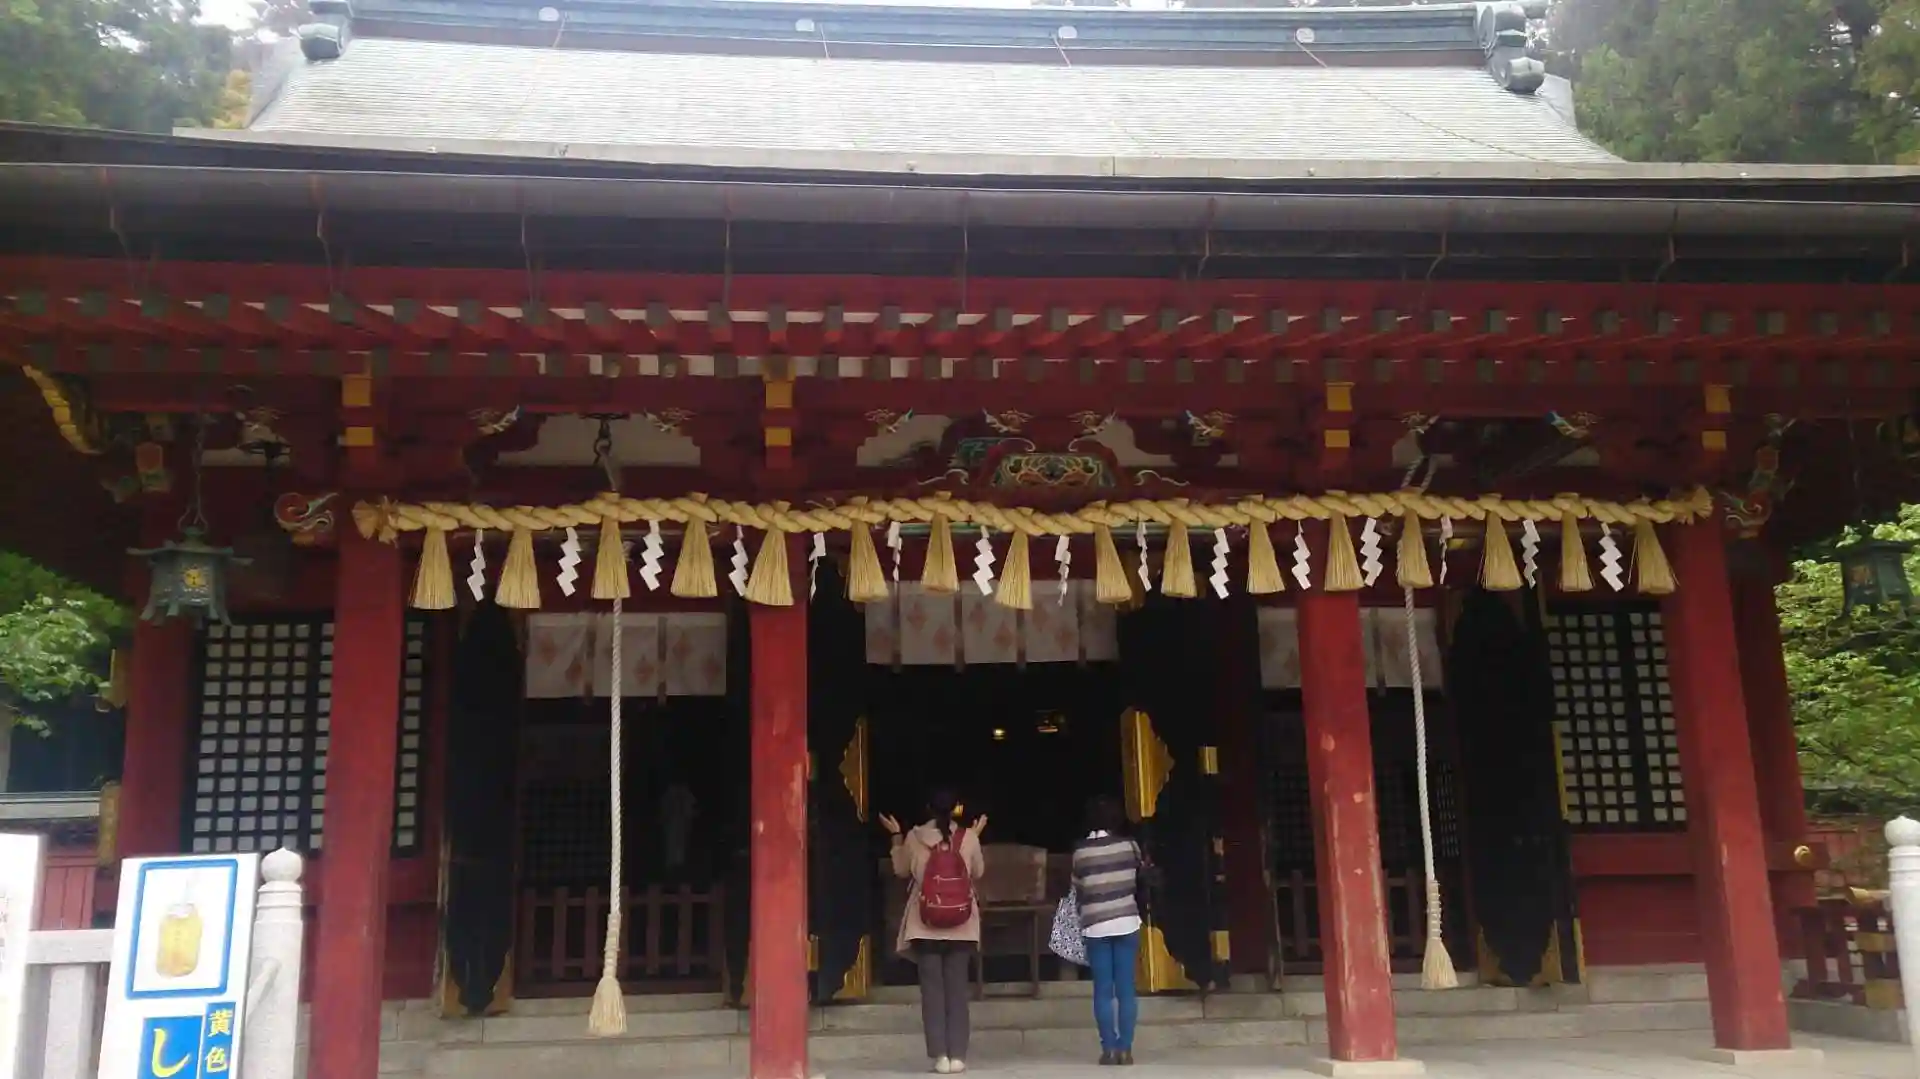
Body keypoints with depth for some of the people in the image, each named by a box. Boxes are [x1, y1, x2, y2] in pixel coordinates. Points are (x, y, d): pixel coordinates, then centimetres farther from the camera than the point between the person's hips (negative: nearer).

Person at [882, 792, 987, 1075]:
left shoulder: (914, 838, -4)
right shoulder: (968, 837, -5)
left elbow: (902, 871, 12)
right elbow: (978, 873, 10)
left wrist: (896, 838, 21)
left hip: (925, 925, 0)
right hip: (962, 925, 1)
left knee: (932, 989, 4)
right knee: (957, 989, 6)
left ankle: (940, 1055, 0)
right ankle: (957, 1055, 3)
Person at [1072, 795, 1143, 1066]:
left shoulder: (1080, 851, -3)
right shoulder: (1129, 846, -2)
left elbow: (1077, 888, 5)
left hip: (1095, 926, 0)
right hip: (1126, 922, 0)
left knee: (1103, 990, 4)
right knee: (1126, 989, 3)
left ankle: (1109, 1048, 2)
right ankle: (1125, 1048, 2)